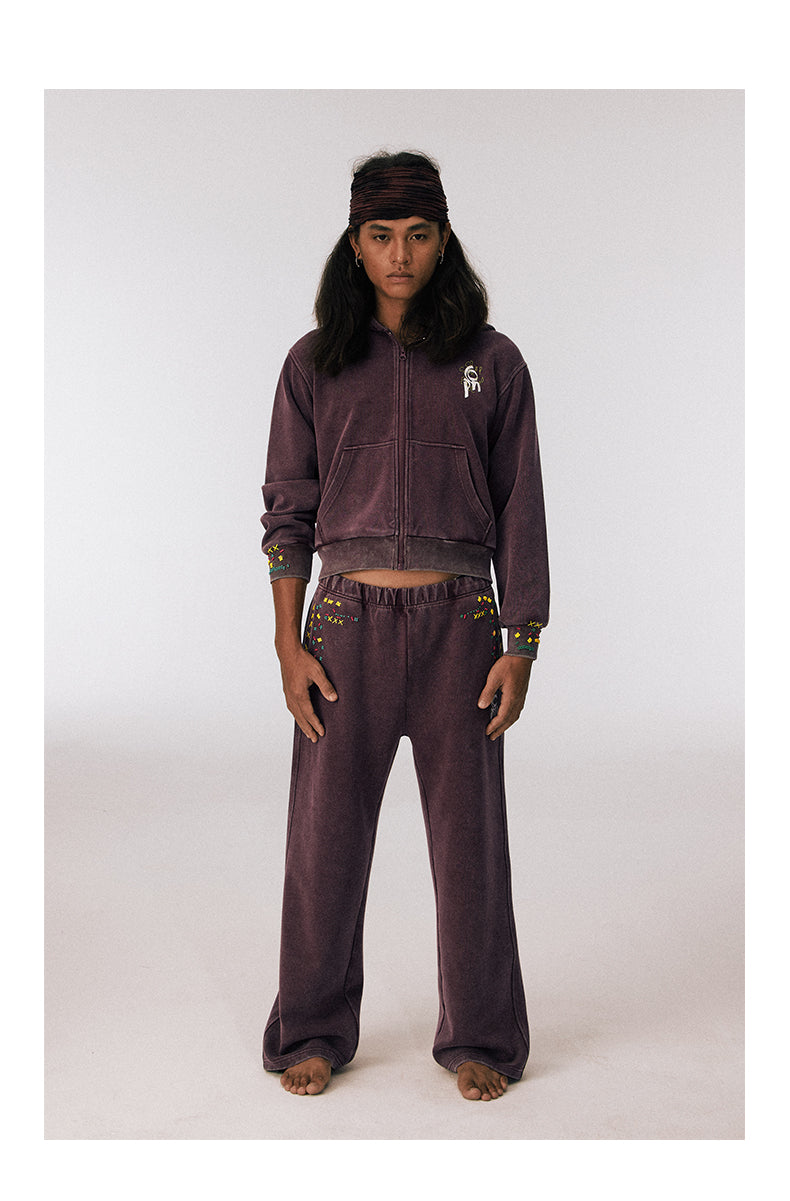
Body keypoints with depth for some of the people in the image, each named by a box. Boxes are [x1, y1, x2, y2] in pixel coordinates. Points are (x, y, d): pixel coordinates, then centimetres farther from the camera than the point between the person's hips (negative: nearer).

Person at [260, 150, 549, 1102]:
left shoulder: (491, 362, 5)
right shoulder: (315, 363, 7)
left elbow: (520, 517, 4)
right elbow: (287, 510, 6)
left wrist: (520, 649, -3)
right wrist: (288, 644, -3)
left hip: (458, 624, 0)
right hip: (347, 623, 1)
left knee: (469, 840, 5)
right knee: (326, 837, 5)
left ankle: (478, 1039, 24)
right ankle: (315, 1033, 25)